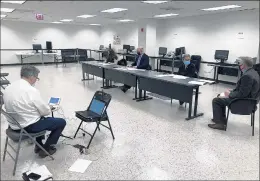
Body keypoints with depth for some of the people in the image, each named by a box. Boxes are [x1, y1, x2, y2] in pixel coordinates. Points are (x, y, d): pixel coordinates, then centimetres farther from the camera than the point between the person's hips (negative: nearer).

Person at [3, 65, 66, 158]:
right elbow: (46, 111, -17)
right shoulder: (32, 90, -24)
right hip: (29, 126, -8)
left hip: (14, 125, 9)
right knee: (61, 122, 7)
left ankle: (39, 145, 37)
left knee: (40, 117, 35)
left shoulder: (8, 88, 0)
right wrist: (49, 108, 7)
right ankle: (45, 149, 16)